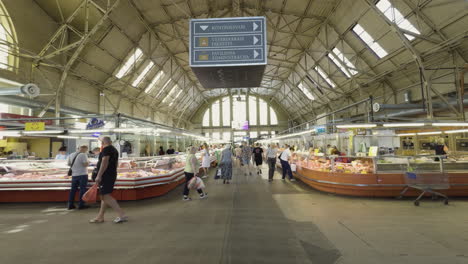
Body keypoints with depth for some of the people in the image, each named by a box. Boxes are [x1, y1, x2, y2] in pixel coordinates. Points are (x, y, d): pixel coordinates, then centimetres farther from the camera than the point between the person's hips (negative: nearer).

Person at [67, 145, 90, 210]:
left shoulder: (71, 155, 9)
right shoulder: (83, 155, -13)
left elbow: (69, 164, 17)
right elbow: (85, 164, -20)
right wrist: (88, 163, 1)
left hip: (74, 175, 7)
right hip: (82, 174, -6)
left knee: (73, 189, 13)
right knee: (82, 189, 0)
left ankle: (70, 205, 16)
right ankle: (81, 205, 2)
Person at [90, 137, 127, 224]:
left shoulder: (106, 149, -11)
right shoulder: (114, 149, 19)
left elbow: (104, 162, -20)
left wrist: (99, 176, -21)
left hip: (106, 175, -10)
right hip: (112, 174, 10)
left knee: (106, 196, -12)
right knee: (104, 196, 16)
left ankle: (122, 215, -17)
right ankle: (100, 217, 24)